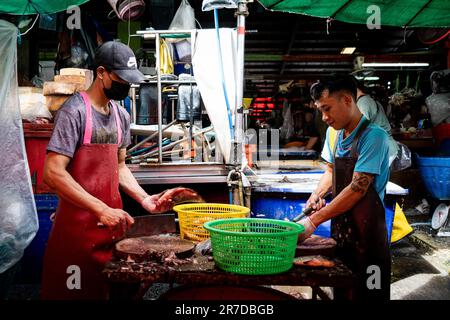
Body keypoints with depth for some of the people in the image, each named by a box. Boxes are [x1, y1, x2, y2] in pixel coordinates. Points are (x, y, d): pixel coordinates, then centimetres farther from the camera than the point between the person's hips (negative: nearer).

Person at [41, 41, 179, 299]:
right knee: (77, 291, 3)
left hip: (112, 221, 7)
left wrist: (143, 198, 3)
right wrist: (101, 210, -24)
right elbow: (53, 173, -20)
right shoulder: (75, 111, -12)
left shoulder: (122, 116, 11)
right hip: (79, 226, -7)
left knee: (112, 290, 13)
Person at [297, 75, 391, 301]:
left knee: (366, 294, 7)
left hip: (366, 232, -7)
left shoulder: (373, 136, -18)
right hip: (340, 227, 7)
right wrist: (318, 194, 0)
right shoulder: (334, 132, 5)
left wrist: (313, 221, -21)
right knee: (341, 291, 19)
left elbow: (357, 188, -21)